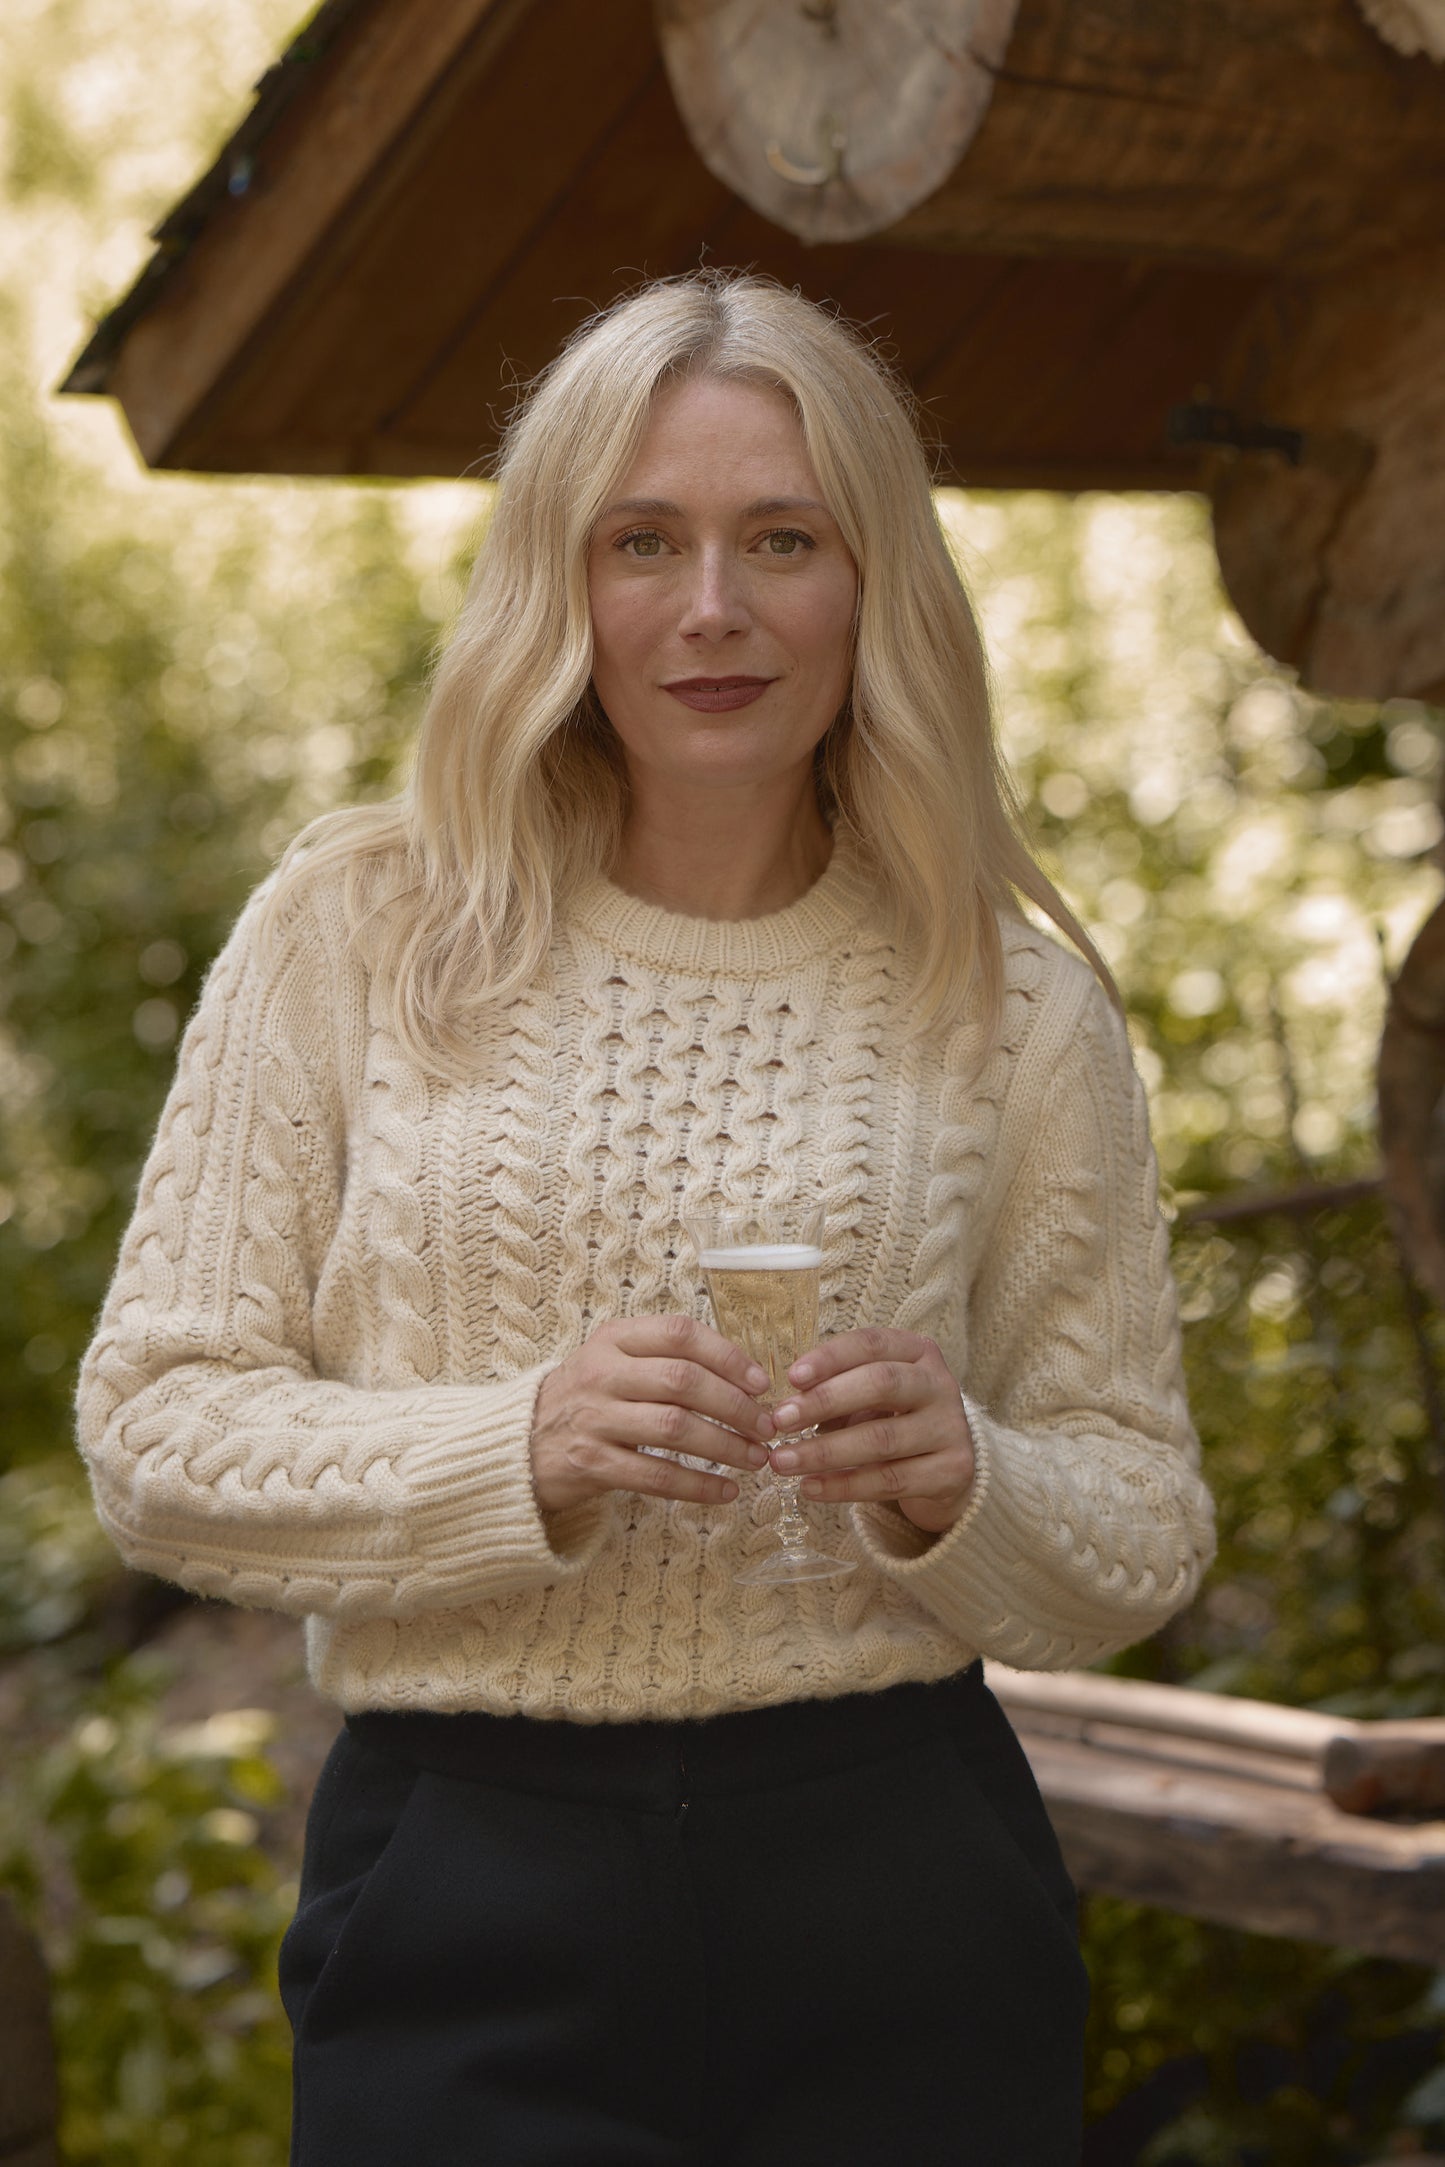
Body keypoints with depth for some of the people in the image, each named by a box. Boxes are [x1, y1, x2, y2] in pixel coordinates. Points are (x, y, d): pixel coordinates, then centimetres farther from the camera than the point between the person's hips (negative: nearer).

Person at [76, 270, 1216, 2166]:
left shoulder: (1011, 1006, 2)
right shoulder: (353, 933, 0)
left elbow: (1143, 1540, 7)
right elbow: (152, 1435, -2)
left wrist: (957, 1484, -15)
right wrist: (521, 1451, -18)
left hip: (900, 1929, 1)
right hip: (461, 1921, -1)